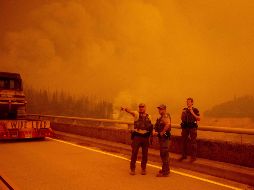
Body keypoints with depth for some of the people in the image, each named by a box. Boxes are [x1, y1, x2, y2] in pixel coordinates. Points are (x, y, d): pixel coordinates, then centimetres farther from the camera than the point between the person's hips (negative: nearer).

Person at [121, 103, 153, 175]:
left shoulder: (148, 116, 9)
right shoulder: (136, 114, -2)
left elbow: (150, 126, 18)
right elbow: (130, 111, -23)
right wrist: (125, 109, -43)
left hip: (145, 137, 3)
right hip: (137, 136, -3)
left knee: (145, 154, 9)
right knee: (134, 153, 1)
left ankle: (143, 169, 23)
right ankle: (132, 169, 13)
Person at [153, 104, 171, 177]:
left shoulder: (166, 116, -15)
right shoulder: (161, 117, 17)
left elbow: (168, 124, -33)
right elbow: (157, 126, 21)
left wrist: (162, 132, -25)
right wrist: (155, 131, 1)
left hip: (164, 137, -11)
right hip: (161, 137, 11)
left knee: (164, 154, -6)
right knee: (164, 154, 18)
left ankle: (165, 172, 0)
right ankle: (166, 169, 30)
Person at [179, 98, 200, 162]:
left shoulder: (195, 110, -2)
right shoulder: (184, 110, 11)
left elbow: (199, 119, -9)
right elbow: (182, 119, 16)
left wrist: (193, 113, -16)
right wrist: (183, 114, -4)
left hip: (192, 127, -5)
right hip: (185, 127, 5)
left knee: (193, 142, -3)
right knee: (184, 141, 8)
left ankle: (193, 157, 5)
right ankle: (184, 155, 20)